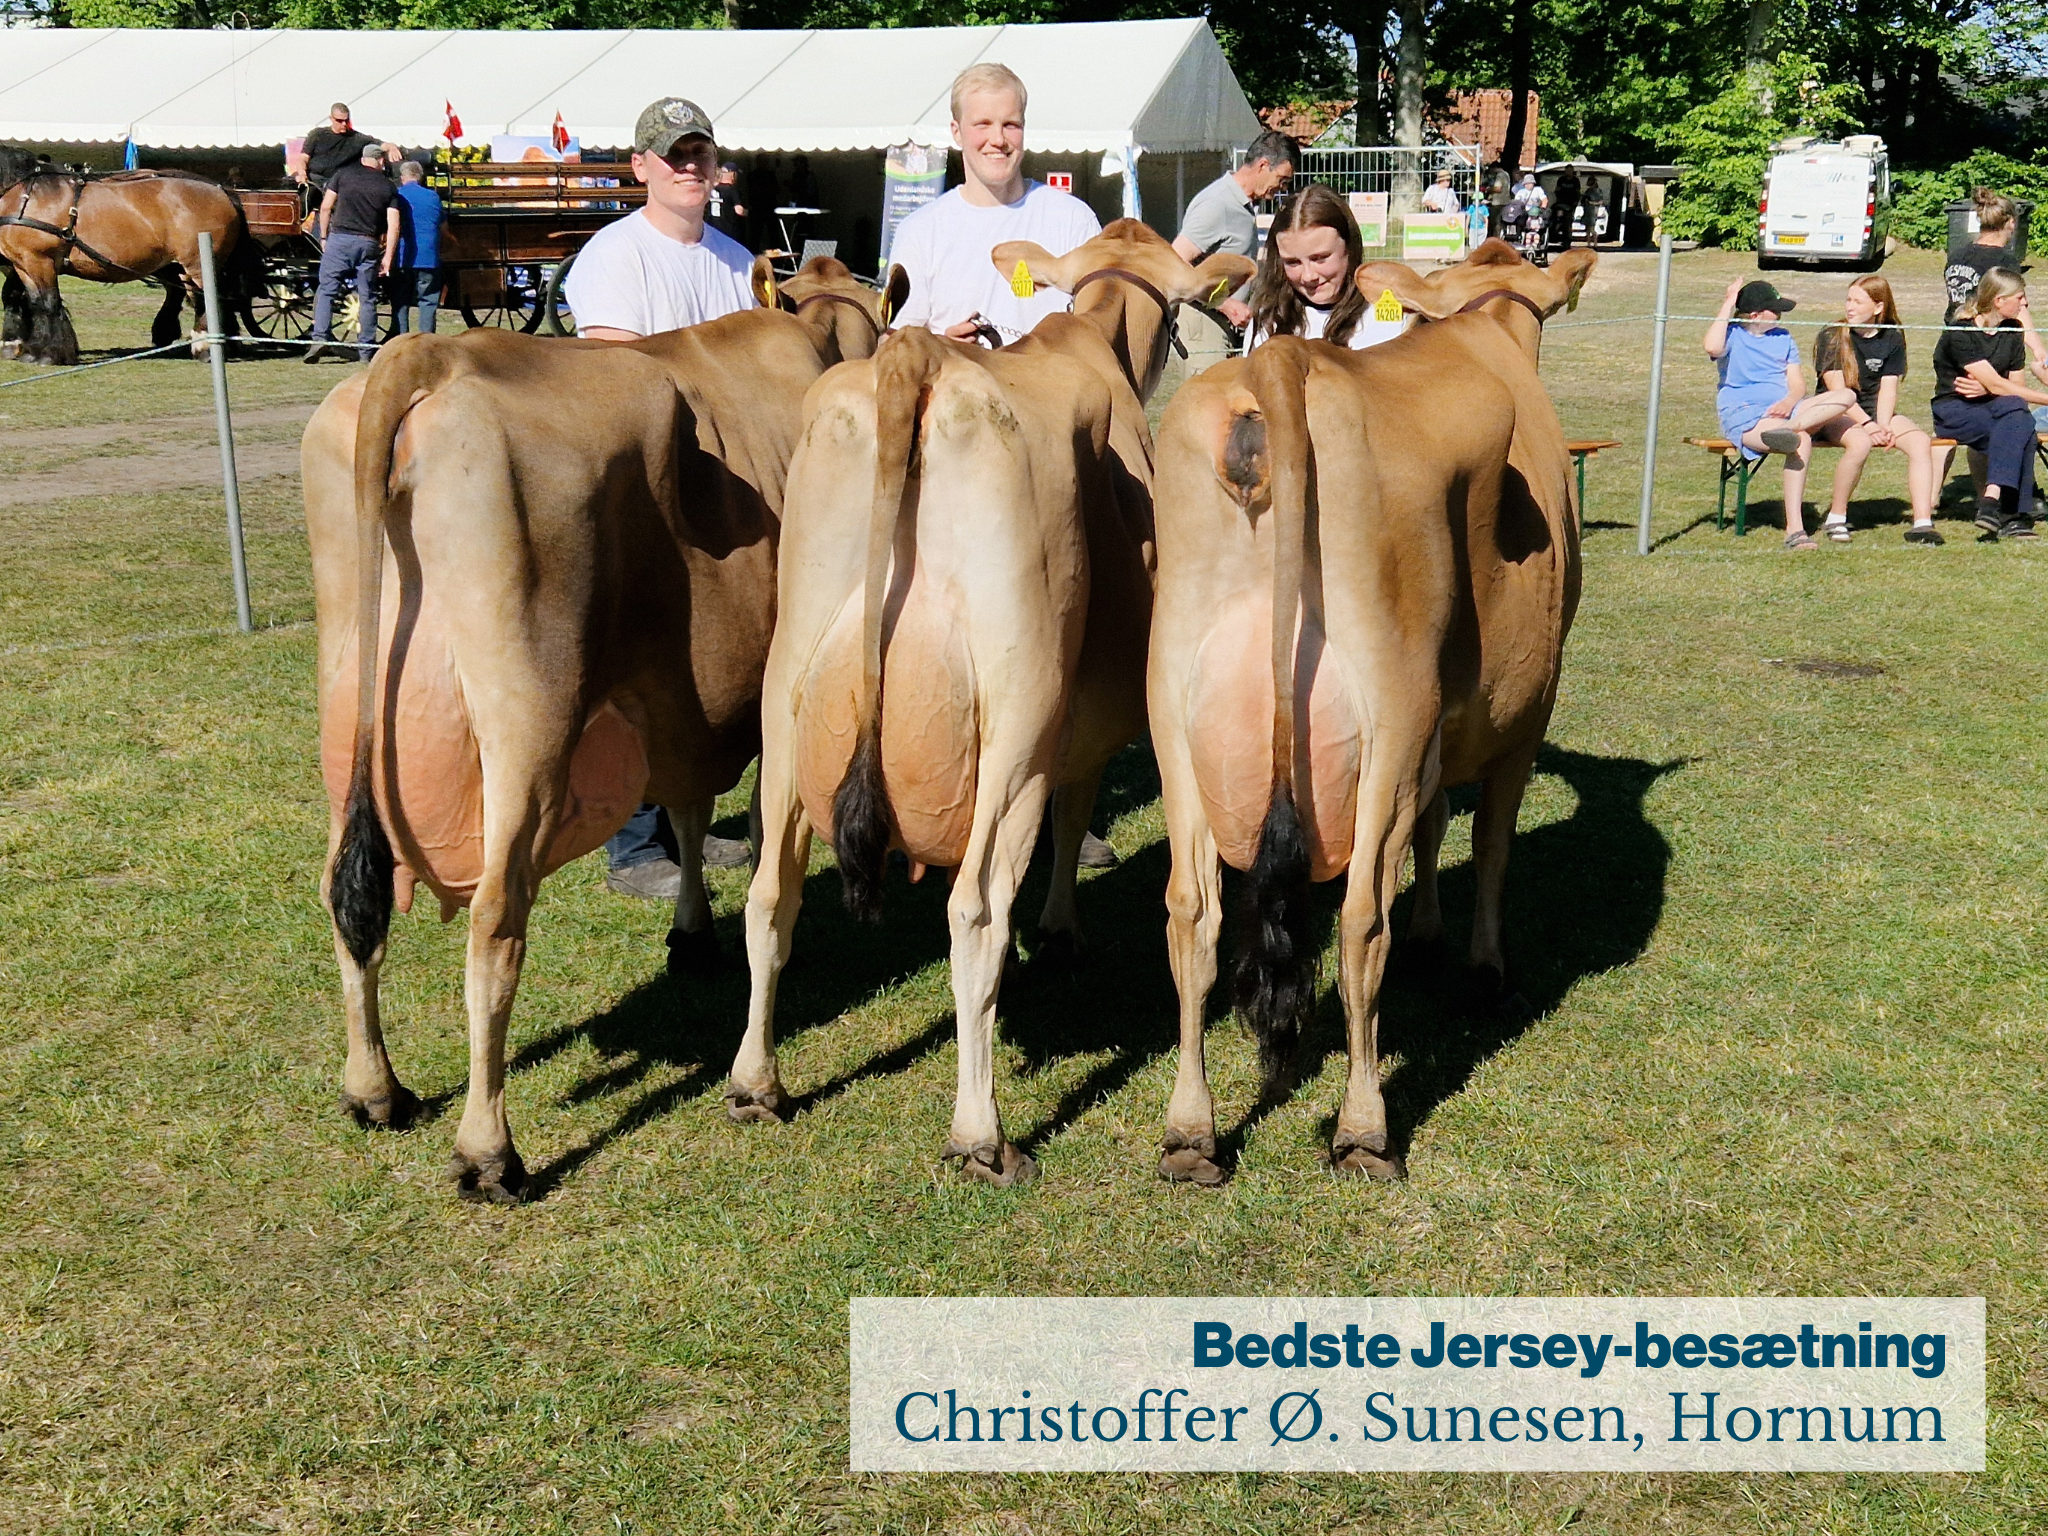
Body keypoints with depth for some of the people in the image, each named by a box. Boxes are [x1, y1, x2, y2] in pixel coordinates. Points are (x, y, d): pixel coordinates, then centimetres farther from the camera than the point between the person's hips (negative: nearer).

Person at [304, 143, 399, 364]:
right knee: (367, 297, 7)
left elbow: (325, 207, 3)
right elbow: (393, 226, -1)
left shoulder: (343, 174, 7)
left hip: (340, 238, -1)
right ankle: (365, 350, 7)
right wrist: (388, 258, 0)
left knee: (327, 290, 2)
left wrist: (324, 237, 12)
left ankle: (320, 338, -13)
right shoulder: (388, 186, 7)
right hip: (369, 244, 1)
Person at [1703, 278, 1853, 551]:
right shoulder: (1733, 336, 5)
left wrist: (1790, 401, -12)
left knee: (1846, 395, -19)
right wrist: (1728, 305, -10)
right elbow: (1712, 347, -22)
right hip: (1744, 416, -6)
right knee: (1801, 441, -36)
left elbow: (1798, 383, 13)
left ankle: (1789, 427, -38)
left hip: (1784, 410, 7)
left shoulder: (1783, 338, 22)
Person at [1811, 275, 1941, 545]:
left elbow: (1888, 389, 0)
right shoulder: (1830, 338, -3)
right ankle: (1836, 518, -19)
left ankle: (1922, 523, -26)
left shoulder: (1893, 339, 7)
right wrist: (1868, 424, -23)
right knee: (1860, 442, -36)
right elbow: (1837, 390, -11)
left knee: (1921, 441, -22)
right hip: (1837, 415, -4)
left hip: (1878, 413, 4)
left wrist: (1883, 426, -18)